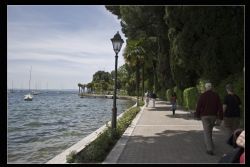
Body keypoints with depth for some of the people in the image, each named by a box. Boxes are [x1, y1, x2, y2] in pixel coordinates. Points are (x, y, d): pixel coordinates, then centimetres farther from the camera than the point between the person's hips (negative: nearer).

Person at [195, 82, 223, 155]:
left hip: (205, 116, -4)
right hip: (213, 116, 4)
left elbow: (198, 106, -7)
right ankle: (209, 144, 37)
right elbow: (220, 106, 0)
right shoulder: (216, 95, 0)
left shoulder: (202, 95, -9)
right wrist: (220, 116, 5)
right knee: (210, 130, 23)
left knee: (207, 132, -2)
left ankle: (210, 149, -9)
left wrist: (197, 115, 5)